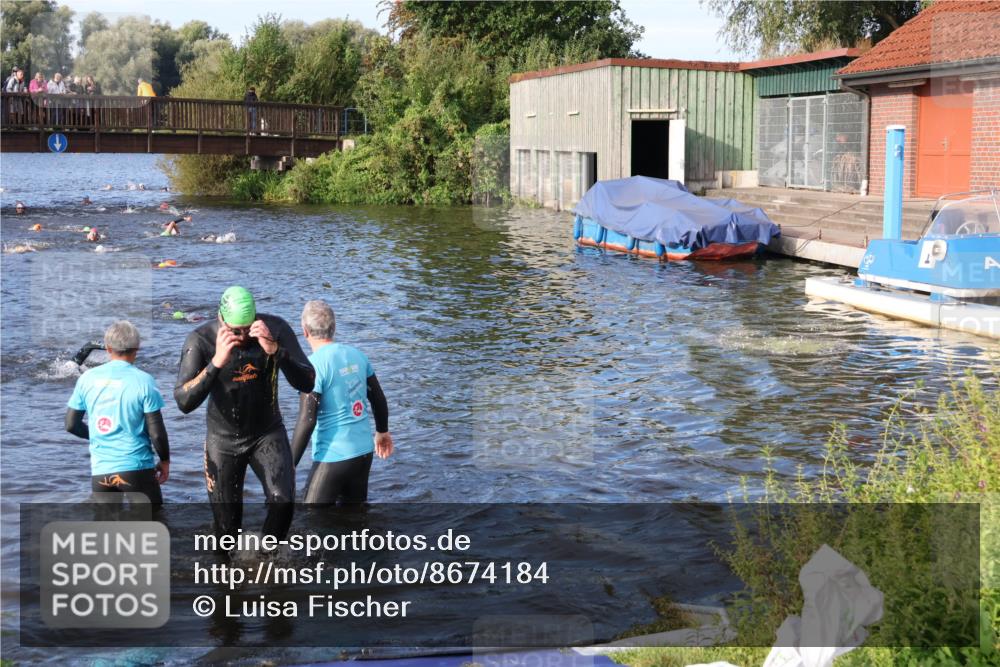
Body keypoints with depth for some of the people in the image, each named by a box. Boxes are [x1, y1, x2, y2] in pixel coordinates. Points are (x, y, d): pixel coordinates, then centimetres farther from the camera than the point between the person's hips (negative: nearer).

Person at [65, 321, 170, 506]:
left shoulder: (87, 379, 1)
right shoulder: (143, 380, -9)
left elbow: (71, 425, 8)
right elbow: (156, 432, -8)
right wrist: (165, 460, 8)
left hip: (100, 471, 3)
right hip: (137, 468, -3)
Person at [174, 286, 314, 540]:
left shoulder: (275, 329, -17)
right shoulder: (200, 340, -19)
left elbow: (306, 384, -22)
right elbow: (184, 402, -27)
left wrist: (275, 350, -38)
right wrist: (217, 362, -41)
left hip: (268, 433, 0)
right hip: (224, 440, 0)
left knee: (282, 500, -23)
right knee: (227, 527, 5)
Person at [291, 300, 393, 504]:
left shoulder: (313, 365, -15)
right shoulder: (357, 355, 4)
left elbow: (306, 421, -19)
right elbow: (379, 399, 14)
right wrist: (382, 432, 31)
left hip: (333, 456, -7)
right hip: (364, 451, 7)